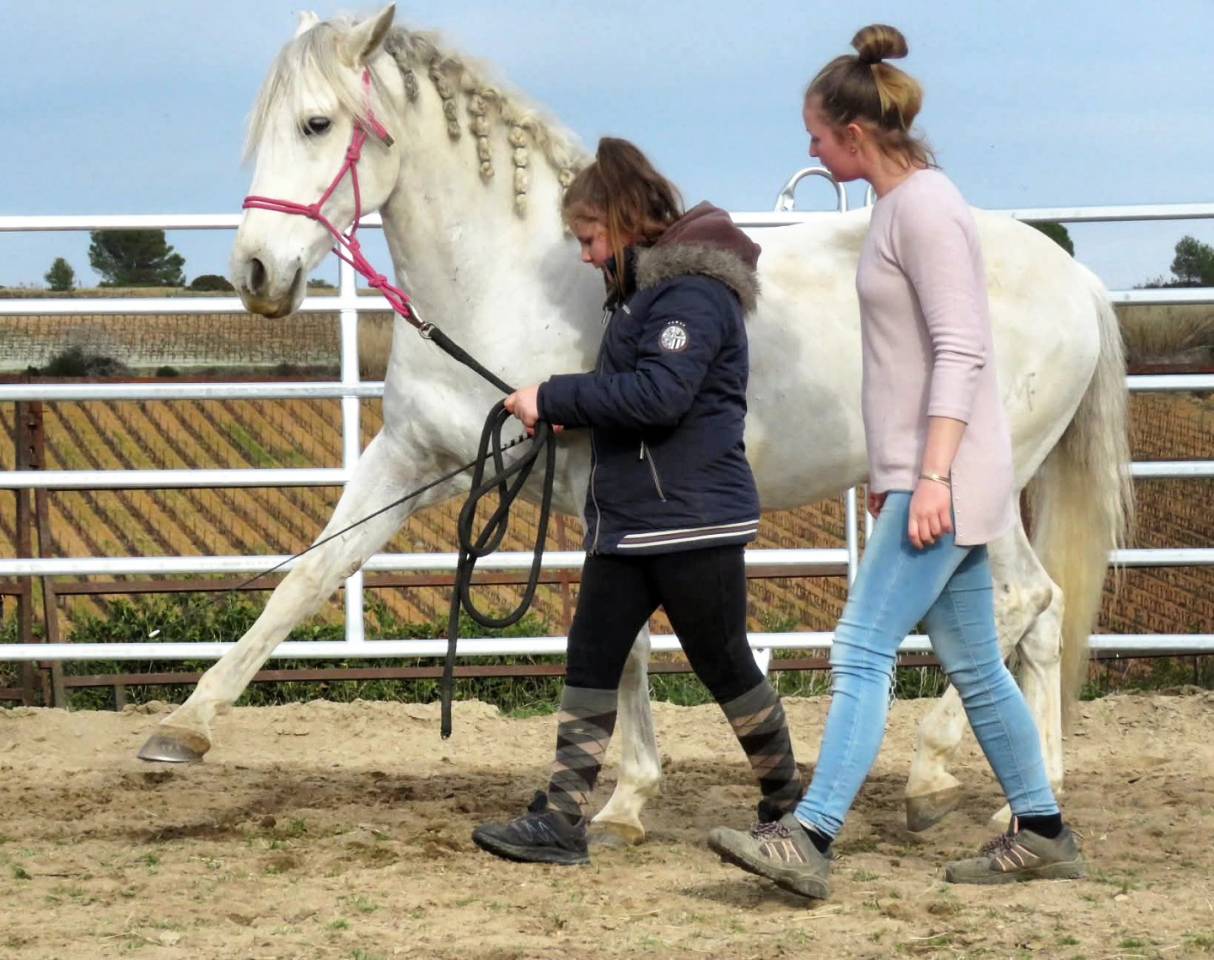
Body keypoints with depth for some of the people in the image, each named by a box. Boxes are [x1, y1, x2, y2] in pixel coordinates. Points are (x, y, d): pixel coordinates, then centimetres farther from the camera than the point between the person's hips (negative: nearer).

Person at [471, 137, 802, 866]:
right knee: (591, 660, 3)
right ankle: (561, 820, 2)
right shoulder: (643, 288, 14)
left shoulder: (694, 292, -17)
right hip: (627, 518, 10)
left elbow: (658, 394, -28)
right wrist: (572, 414, 6)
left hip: (692, 519, -10)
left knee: (724, 664, 4)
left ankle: (789, 804, 21)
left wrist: (555, 399, -22)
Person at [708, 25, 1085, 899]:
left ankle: (809, 840, -19)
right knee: (972, 663, 13)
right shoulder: (899, 206, 16)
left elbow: (959, 352, -20)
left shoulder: (926, 208, -14)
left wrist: (931, 475, -26)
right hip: (925, 475, 10)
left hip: (948, 478, -10)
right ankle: (1041, 834, 20)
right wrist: (895, 470, 26)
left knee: (862, 651, -15)